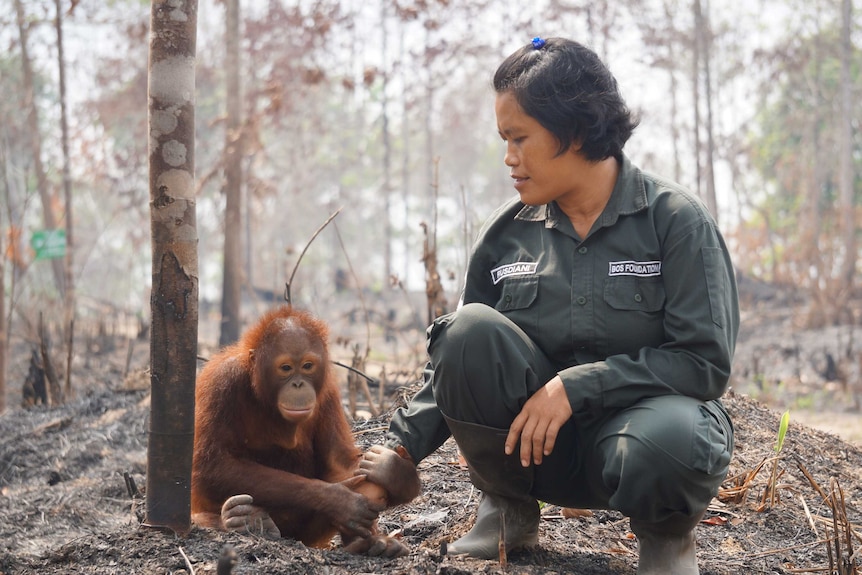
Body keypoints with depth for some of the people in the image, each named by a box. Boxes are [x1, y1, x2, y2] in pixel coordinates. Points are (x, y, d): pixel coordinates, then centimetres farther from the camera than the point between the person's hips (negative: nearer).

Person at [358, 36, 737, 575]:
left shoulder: (676, 218, -8)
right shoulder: (508, 230, 4)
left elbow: (706, 361, -13)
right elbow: (457, 357, 8)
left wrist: (574, 387, -20)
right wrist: (402, 448, -3)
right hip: (533, 443, 4)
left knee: (670, 440, -39)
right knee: (471, 330, -22)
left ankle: (667, 531, -2)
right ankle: (508, 507, -1)